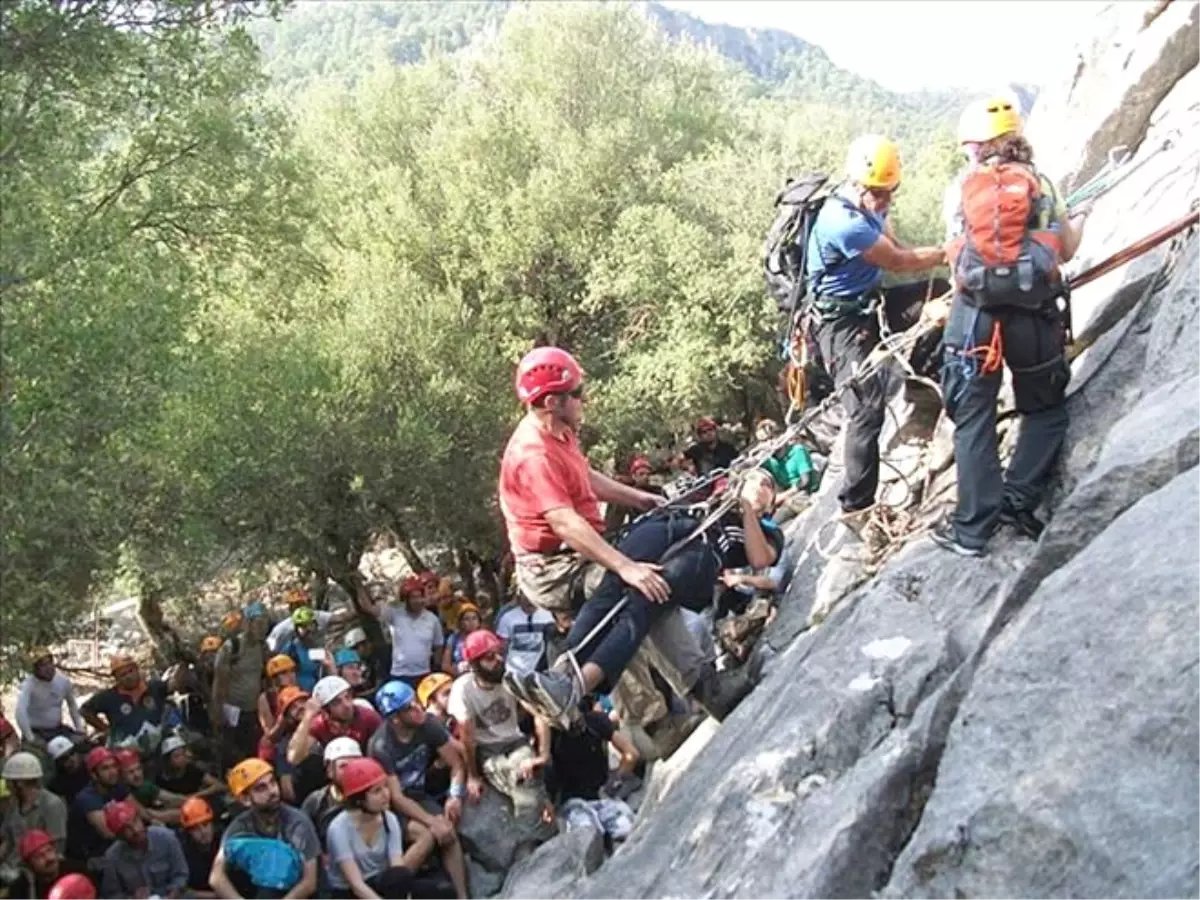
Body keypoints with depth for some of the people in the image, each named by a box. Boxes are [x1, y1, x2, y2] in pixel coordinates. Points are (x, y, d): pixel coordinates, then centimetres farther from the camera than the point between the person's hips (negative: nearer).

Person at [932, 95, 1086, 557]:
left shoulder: (964, 185, 5)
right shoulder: (1040, 183, 6)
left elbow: (955, 252, 9)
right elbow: (1067, 250, 11)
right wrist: (1079, 219, 32)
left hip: (975, 313, 0)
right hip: (1035, 315, 0)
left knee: (974, 419, 6)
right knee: (1046, 410, 20)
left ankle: (972, 529, 4)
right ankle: (1017, 501, 7)